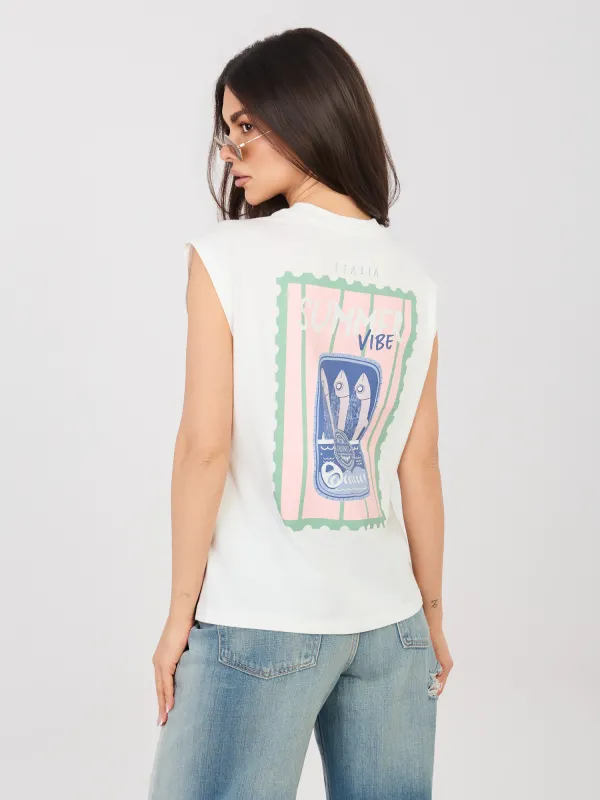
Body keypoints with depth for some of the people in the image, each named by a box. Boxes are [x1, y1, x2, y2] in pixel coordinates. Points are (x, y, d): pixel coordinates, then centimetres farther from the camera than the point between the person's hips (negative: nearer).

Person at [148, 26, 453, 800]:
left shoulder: (226, 255, -6)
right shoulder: (414, 281, 5)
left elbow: (205, 445, -9)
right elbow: (420, 466, 5)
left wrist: (180, 612, -2)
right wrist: (432, 612, 14)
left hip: (258, 620, -4)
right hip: (388, 622, 4)